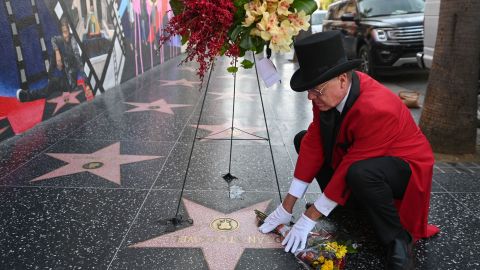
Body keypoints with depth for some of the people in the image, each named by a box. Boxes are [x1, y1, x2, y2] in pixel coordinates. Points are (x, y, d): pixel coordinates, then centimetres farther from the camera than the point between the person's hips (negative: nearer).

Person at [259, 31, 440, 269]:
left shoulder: (376, 109, -36)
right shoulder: (329, 91, -15)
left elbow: (351, 167, -32)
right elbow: (314, 144, -14)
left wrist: (309, 219, -24)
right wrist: (287, 207, -15)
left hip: (405, 168, -7)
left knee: (359, 173, -40)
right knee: (303, 140, 0)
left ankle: (398, 239, -13)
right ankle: (350, 204, 7)